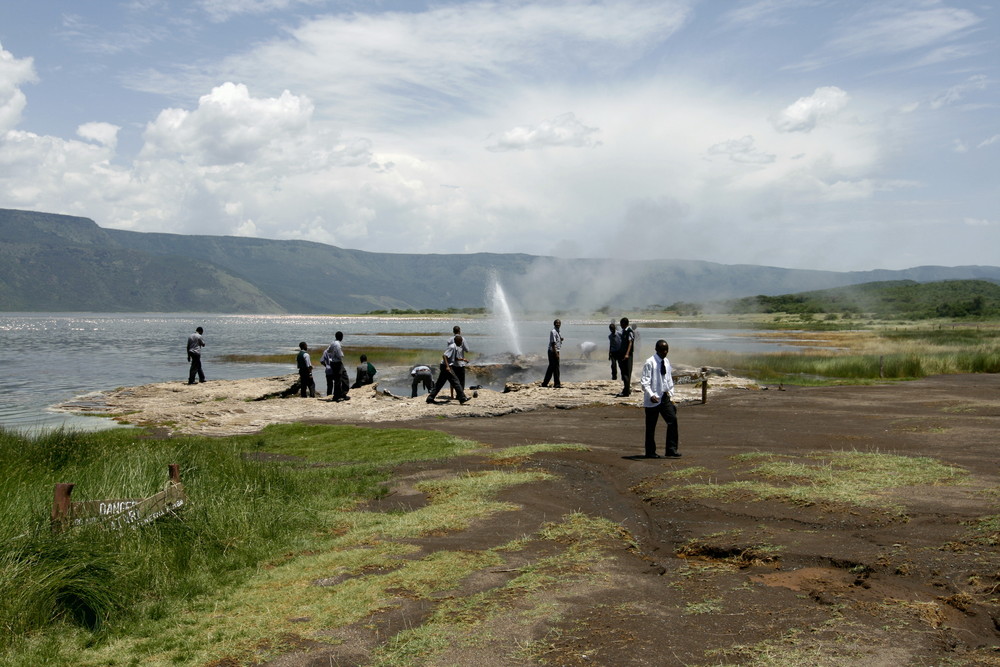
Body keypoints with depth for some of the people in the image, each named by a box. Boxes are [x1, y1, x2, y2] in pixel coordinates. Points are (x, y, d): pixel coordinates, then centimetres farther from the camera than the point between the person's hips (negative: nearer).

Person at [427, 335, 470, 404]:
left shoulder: (457, 348, 14)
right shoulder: (452, 347, -15)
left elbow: (455, 358, 23)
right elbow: (444, 356, -22)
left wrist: (462, 359, 8)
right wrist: (447, 366, -26)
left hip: (447, 367, 10)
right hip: (446, 366, -10)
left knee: (439, 383, 11)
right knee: (455, 382, -7)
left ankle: (430, 398, 14)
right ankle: (463, 398, -5)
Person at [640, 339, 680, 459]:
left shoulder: (667, 362, 9)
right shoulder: (650, 363, -12)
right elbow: (644, 381, -16)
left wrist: (671, 394, 15)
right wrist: (651, 395, -27)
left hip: (665, 397, 6)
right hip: (653, 399, -6)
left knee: (673, 420, -5)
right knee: (651, 426, 2)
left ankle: (671, 449, 0)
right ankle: (650, 452, 13)